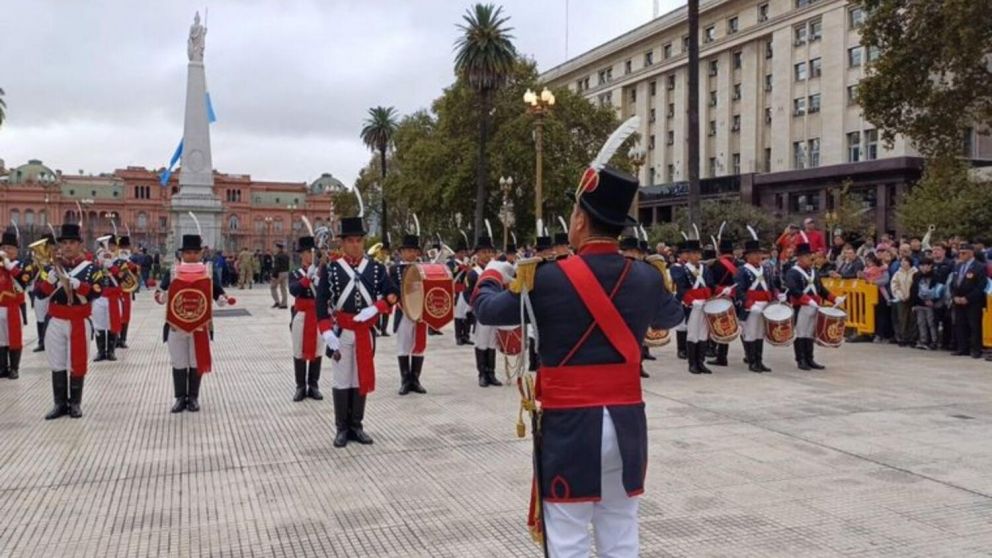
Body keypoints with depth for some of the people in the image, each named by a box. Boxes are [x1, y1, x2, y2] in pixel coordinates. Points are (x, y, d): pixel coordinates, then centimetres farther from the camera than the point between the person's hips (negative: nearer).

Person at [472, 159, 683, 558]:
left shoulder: (549, 278, -12)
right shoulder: (646, 277, 0)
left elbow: (488, 310, 3)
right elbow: (672, 316, 22)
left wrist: (492, 275, 24)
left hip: (570, 425, -4)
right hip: (626, 424, 4)